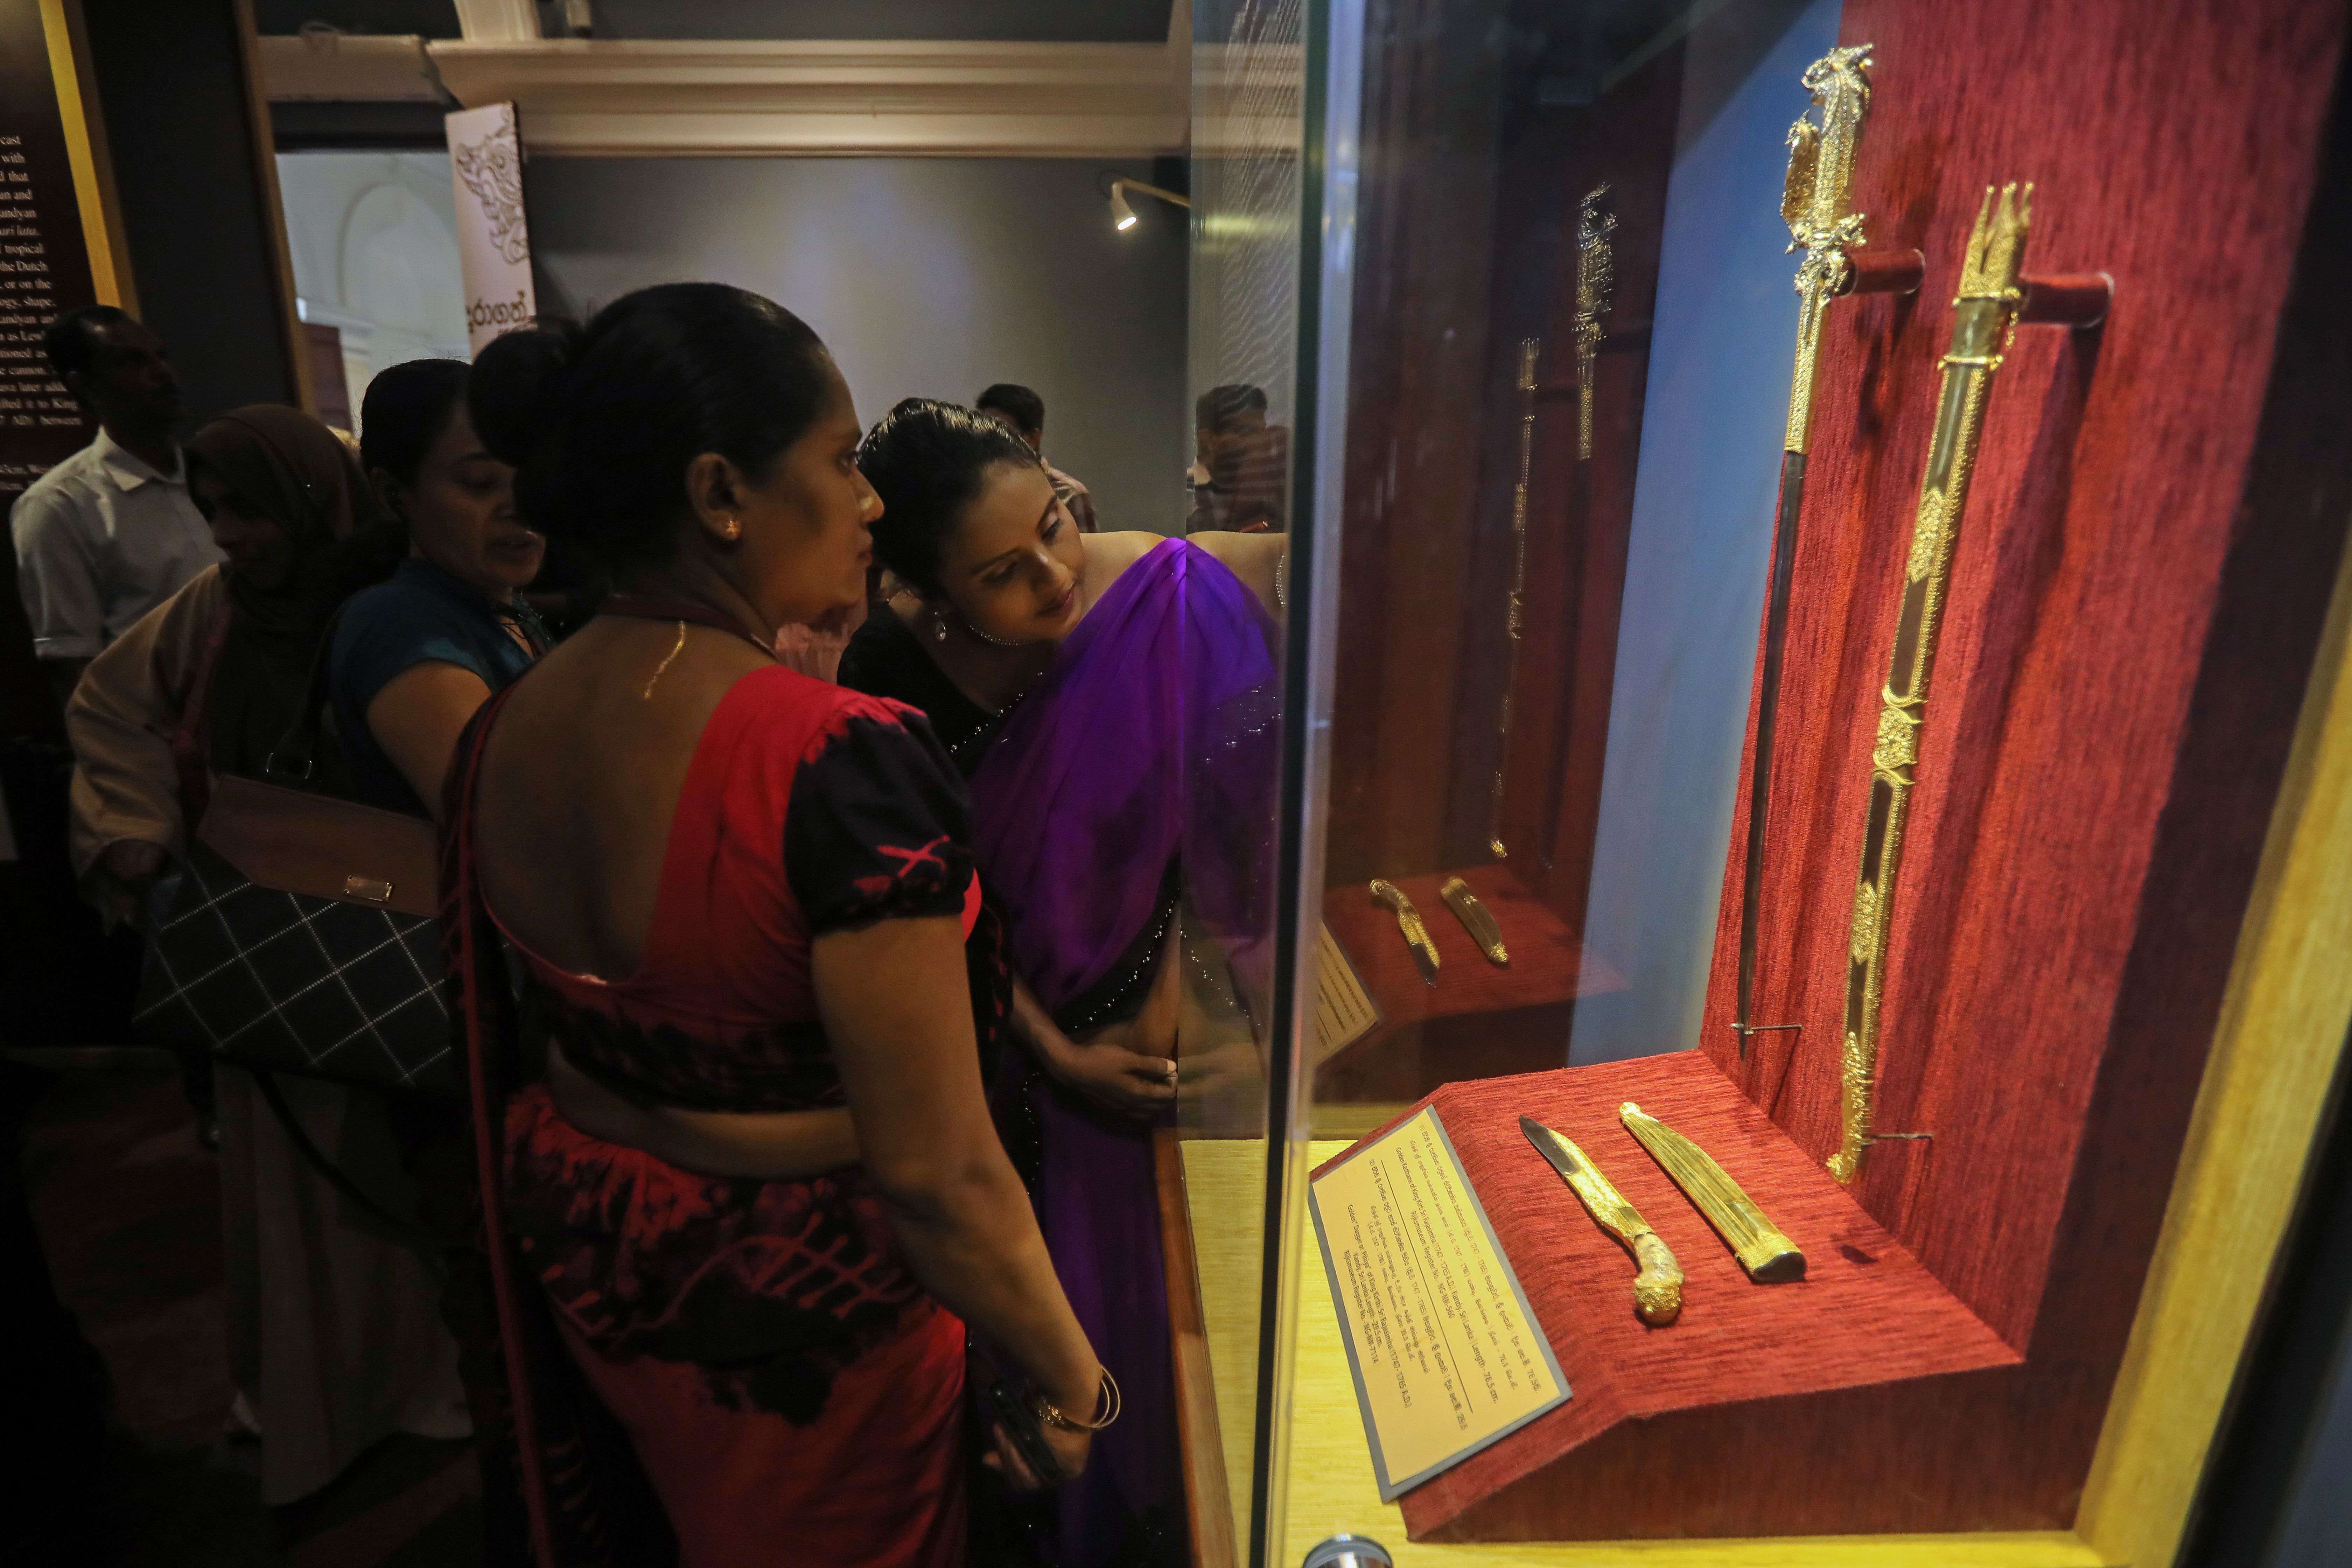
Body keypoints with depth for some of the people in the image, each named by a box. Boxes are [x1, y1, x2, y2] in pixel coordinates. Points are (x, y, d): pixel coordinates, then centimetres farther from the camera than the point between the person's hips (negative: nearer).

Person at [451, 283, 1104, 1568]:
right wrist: (1074, 1386, -15)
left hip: (581, 1245, 6)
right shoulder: (844, 760, -33)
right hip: (799, 1300, -6)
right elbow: (934, 1176, -29)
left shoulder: (505, 728, -9)